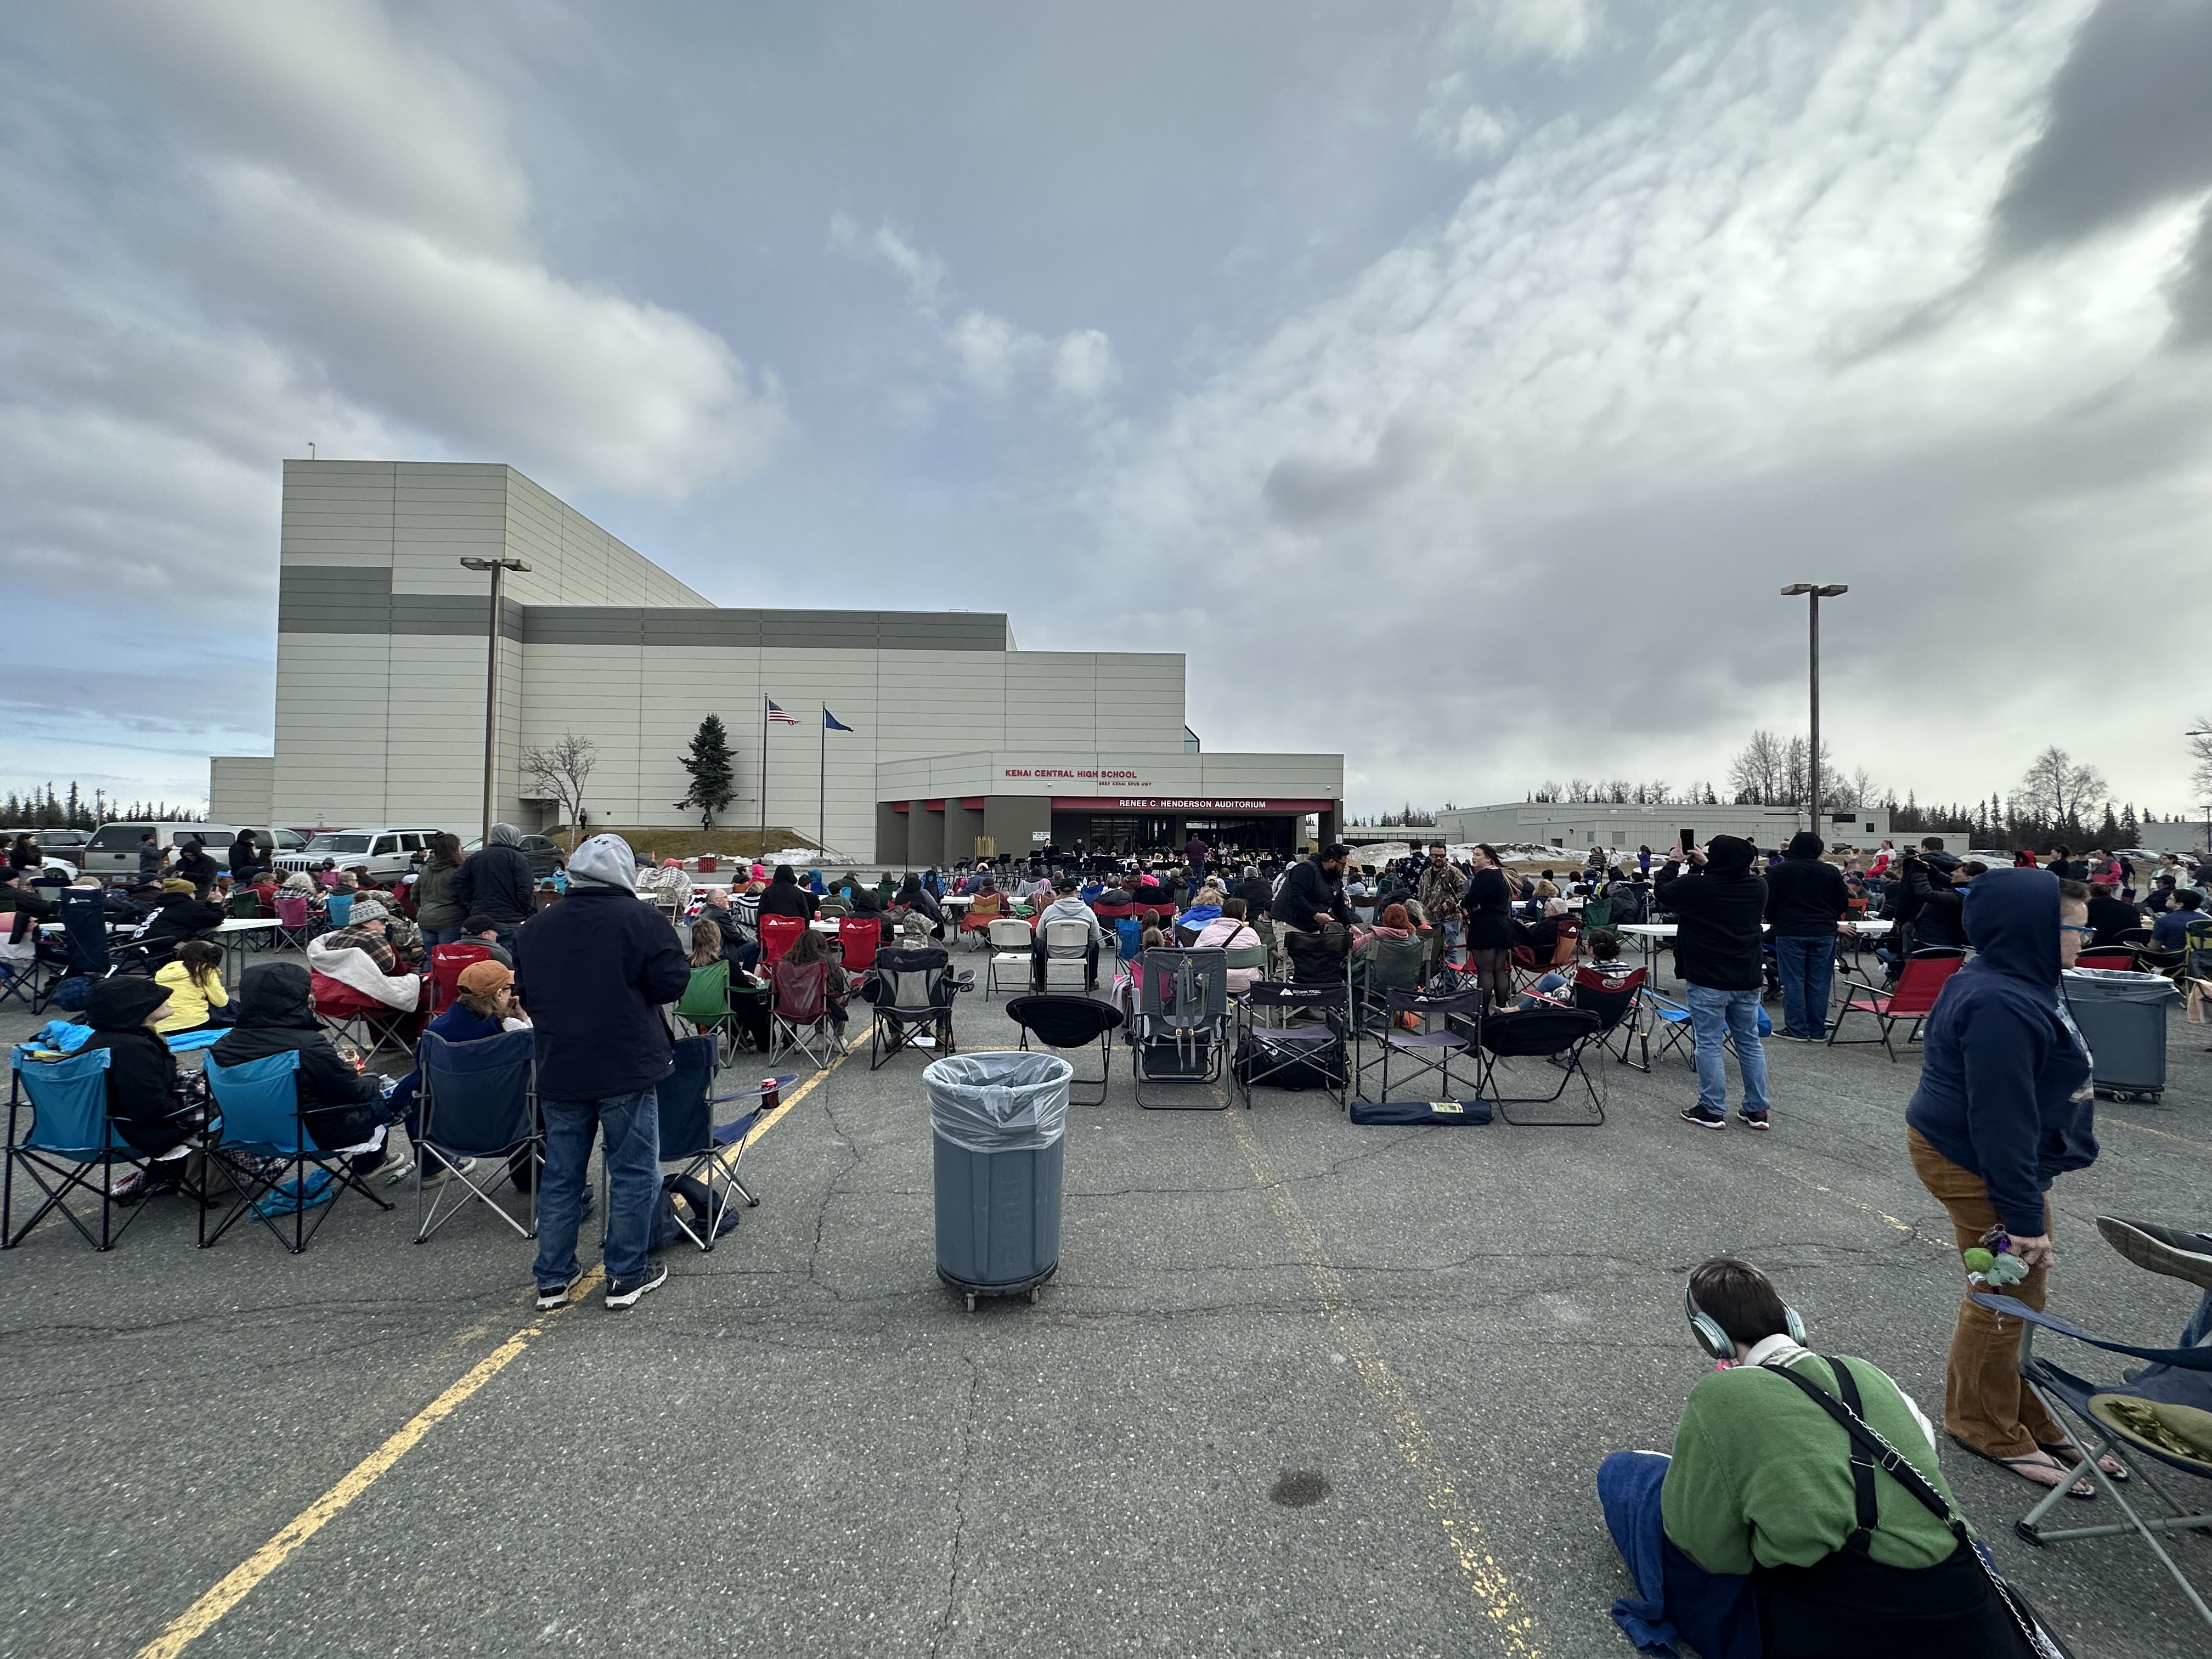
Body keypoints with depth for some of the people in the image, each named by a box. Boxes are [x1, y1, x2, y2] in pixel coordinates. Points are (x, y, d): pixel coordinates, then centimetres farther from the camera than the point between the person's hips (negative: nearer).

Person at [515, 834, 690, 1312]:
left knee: (561, 1176, 16)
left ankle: (553, 1278, 25)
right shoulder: (641, 919, -13)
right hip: (627, 1071, -5)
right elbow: (671, 984, -14)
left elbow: (524, 993, 14)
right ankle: (627, 1276, 14)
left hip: (559, 1072, 5)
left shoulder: (534, 927, 5)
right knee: (633, 1173, 7)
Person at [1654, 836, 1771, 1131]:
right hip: (1748, 979, 6)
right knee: (1750, 1043, 13)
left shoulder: (1696, 887, -17)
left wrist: (1675, 861, 14)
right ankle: (1756, 1110, 19)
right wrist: (1705, 865, 23)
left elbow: (1661, 889, 1)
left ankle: (1712, 1110, 7)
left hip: (1707, 980, -5)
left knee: (1710, 1044, 2)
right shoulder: (1758, 887, 0)